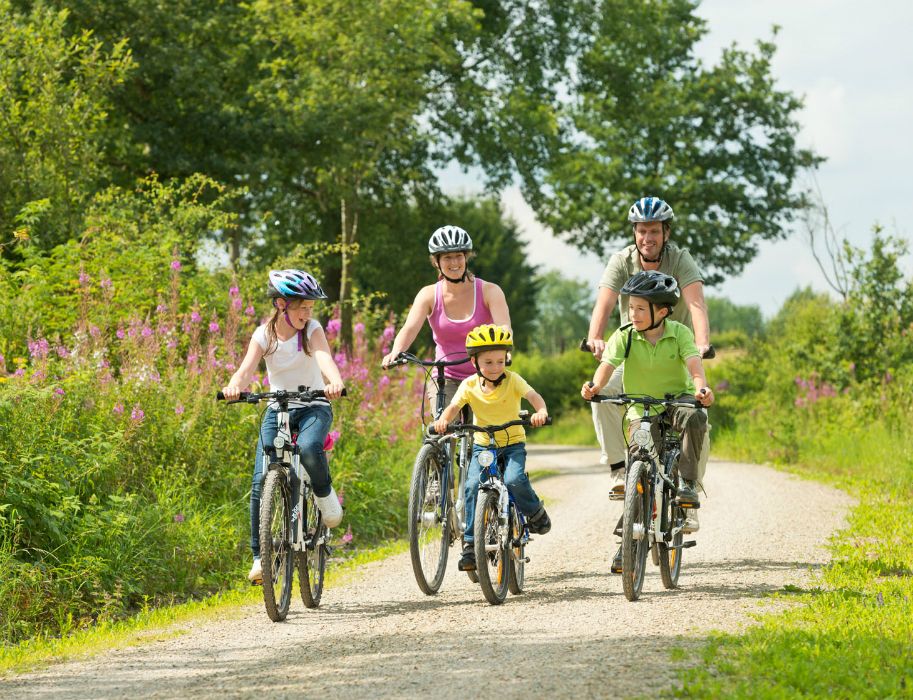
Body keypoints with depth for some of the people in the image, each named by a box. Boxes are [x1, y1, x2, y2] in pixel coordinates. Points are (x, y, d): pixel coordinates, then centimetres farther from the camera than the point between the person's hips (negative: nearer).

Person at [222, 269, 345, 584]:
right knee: (261, 484, -11)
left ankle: (325, 494, -6)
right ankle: (260, 556, 0)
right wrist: (233, 388, -44)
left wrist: (335, 382, -50)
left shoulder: (312, 330, -9)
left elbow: (325, 358, -28)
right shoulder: (264, 334, -6)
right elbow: (246, 369, -21)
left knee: (308, 448, -37)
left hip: (314, 407, -2)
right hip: (277, 409, 2)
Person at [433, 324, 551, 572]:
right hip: (482, 444, 1)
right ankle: (470, 542, -11)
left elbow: (533, 395, -23)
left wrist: (541, 411, -46)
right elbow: (454, 406, -18)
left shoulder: (512, 380, -10)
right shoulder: (469, 385, -6)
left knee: (514, 480, -28)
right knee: (472, 486, -19)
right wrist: (443, 420, -41)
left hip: (512, 443, -1)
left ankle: (535, 512, 4)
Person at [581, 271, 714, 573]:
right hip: (641, 410, 1)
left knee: (694, 417, -37)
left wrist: (701, 387, -46)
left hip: (677, 401, -1)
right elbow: (608, 363, -20)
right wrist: (595, 386, -42)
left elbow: (693, 361, -24)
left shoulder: (679, 333, -9)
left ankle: (688, 483, -26)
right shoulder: (624, 336, -7)